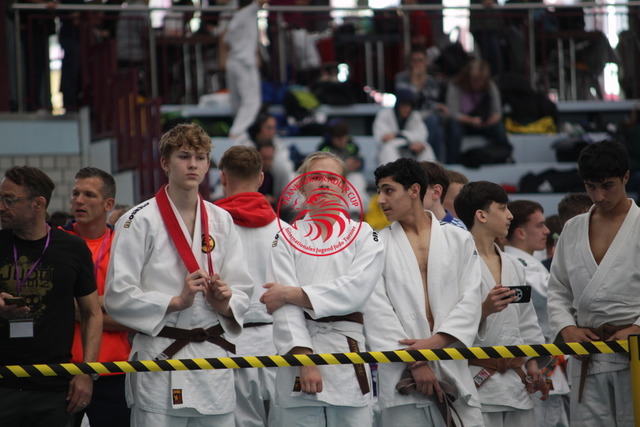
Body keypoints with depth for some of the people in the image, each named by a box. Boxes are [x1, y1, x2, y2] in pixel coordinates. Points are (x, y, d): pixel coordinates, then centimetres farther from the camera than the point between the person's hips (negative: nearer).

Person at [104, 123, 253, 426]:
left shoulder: (221, 221, 11)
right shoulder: (140, 220, -5)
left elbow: (242, 290, 14)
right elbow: (118, 296, -8)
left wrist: (225, 302, -8)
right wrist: (176, 301, -16)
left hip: (214, 355, 5)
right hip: (160, 354, -5)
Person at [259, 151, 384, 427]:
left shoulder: (364, 235, 10)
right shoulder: (287, 238, 9)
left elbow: (356, 289, -8)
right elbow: (284, 308, -3)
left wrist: (293, 294, -9)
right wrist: (304, 358, -15)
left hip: (348, 352, 0)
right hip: (301, 346, 0)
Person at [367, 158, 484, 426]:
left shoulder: (458, 240, 12)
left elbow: (469, 300, 5)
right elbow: (377, 309, 0)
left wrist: (435, 341, -11)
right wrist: (414, 362, -9)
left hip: (453, 370, 1)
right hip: (402, 374, -1)